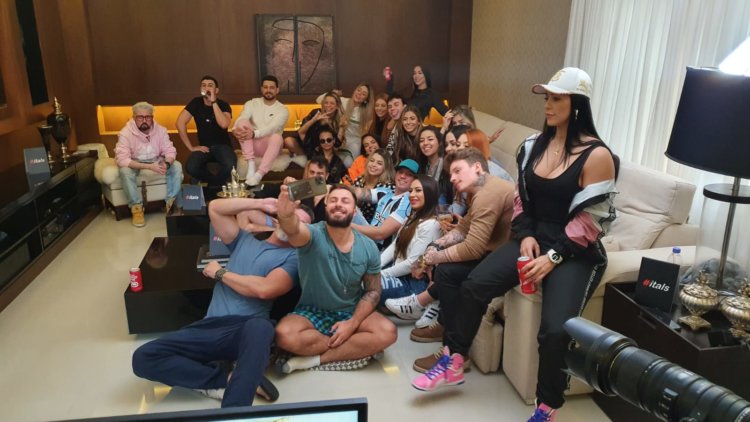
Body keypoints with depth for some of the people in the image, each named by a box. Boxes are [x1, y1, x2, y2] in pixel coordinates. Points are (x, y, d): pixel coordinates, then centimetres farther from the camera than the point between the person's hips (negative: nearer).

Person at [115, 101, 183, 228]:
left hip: (156, 162, 3)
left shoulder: (160, 130, -12)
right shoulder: (126, 133, -23)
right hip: (134, 164, -3)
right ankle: (137, 208, -23)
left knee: (177, 166, -21)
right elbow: (121, 159, -31)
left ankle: (171, 203, -15)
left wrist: (167, 163, -39)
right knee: (125, 171, -35)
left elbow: (170, 151, -13)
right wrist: (149, 166, -42)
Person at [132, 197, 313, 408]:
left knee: (260, 327, -43)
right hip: (209, 327, 5)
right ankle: (227, 377, -13)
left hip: (247, 327, -5)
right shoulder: (245, 240, 26)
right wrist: (259, 204, 18)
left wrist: (220, 273, 5)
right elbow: (215, 208, 23)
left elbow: (264, 289, -10)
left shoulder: (292, 257, 8)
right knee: (143, 357, -15)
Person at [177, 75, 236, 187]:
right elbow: (180, 123, -7)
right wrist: (191, 147, -12)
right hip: (204, 146, 2)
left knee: (230, 166, -34)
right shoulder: (196, 103, 0)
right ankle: (217, 183, 0)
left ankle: (214, 185, -2)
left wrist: (214, 102, -24)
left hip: (222, 145, -2)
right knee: (191, 168, -28)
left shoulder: (224, 105, -4)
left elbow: (224, 124, -26)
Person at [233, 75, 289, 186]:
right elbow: (240, 119, -10)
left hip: (269, 145, -2)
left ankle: (258, 175, -45)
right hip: (252, 144, 3)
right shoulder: (252, 103, 7)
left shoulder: (282, 109, -3)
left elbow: (272, 128, -21)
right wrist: (236, 129, -36)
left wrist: (254, 133, -40)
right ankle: (251, 166, -29)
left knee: (277, 137, -37)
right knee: (242, 122, -24)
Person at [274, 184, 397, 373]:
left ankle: (316, 359, -16)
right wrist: (286, 215, -67)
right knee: (284, 335, -31)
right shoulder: (314, 235, -17)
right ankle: (358, 347, -13)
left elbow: (373, 291, 0)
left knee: (388, 332, -24)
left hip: (351, 313, 2)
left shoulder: (368, 247, -6)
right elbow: (294, 231, -42)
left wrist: (352, 323, -16)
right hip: (311, 313, -2)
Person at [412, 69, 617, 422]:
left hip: (575, 252, -5)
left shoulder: (597, 156, -10)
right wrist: (526, 236, -5)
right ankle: (454, 361, 4)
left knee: (555, 329, -25)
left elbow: (590, 221, -12)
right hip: (533, 239, 5)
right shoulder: (534, 145, 8)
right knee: (473, 285, -15)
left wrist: (553, 257, -19)